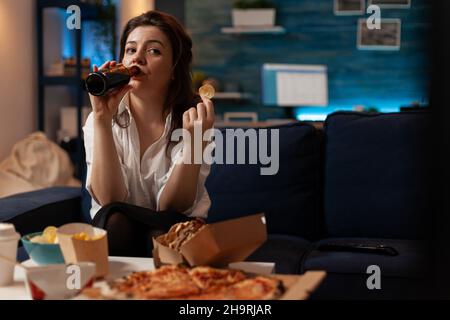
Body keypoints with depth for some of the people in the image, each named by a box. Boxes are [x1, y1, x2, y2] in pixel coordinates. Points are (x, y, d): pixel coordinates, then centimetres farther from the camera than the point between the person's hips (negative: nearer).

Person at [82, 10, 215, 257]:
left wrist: (194, 141, -32)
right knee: (115, 222, -31)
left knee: (162, 235, -33)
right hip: (117, 235, 1)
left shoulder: (190, 119, -10)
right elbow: (109, 200, -21)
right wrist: (102, 120, -30)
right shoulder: (100, 120, -7)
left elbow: (171, 206, -18)